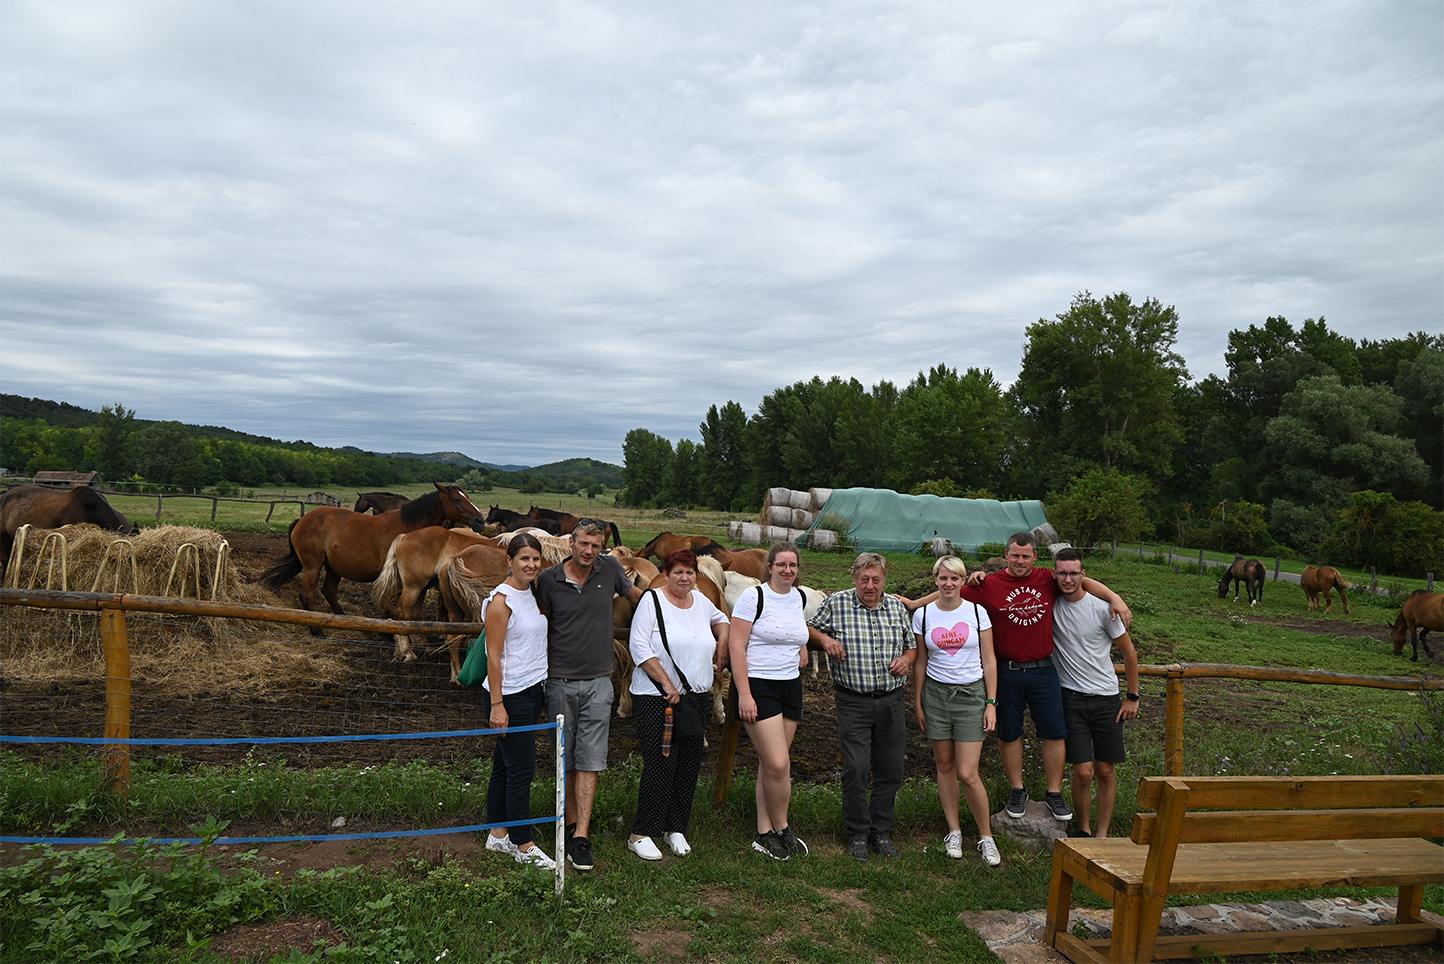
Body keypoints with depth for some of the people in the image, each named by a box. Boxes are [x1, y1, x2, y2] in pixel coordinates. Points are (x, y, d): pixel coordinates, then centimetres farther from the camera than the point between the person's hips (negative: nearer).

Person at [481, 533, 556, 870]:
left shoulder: (531, 594, 10)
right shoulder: (501, 600, -15)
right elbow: (494, 656, -16)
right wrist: (497, 705, -18)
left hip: (532, 690, 8)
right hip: (510, 694, -8)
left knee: (505, 765, 16)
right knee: (521, 769, -2)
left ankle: (498, 835, 26)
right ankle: (524, 847, 7)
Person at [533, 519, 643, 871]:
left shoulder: (610, 570, -1)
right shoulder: (548, 580, -4)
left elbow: (634, 594, 20)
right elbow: (539, 627, 5)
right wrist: (540, 670, 2)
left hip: (598, 683, 0)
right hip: (560, 683, 0)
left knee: (590, 761, -4)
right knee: (565, 760, 11)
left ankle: (581, 837, -1)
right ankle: (572, 823, 28)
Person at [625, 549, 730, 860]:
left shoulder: (701, 601, 10)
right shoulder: (652, 600, -7)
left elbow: (721, 621, 32)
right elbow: (639, 647, -13)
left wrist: (721, 652, 15)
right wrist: (667, 684, -16)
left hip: (695, 696, 6)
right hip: (655, 697, -6)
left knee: (689, 766, 8)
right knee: (660, 764, -8)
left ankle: (676, 829, 23)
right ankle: (641, 834, 4)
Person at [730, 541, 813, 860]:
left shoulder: (799, 598, 11)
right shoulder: (754, 597, -9)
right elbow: (736, 645, -13)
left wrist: (801, 650, 12)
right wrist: (744, 694, -17)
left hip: (791, 686, 6)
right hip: (758, 686, -6)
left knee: (770, 764, 9)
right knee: (778, 764, -11)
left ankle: (765, 835, 18)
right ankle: (782, 831, 10)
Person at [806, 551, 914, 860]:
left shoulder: (897, 608, 7)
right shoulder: (836, 604, -3)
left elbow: (913, 646, 18)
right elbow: (809, 629, 8)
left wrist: (906, 659, -3)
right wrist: (824, 640, -12)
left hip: (892, 701, 3)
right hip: (853, 703, -3)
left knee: (890, 770, 8)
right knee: (855, 768, -5)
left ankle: (880, 831, 25)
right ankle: (858, 834, 15)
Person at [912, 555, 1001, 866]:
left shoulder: (977, 612, -2)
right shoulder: (923, 615, 1)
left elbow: (989, 660, 2)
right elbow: (920, 662, 7)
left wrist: (991, 703, -3)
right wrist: (917, 703, 7)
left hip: (971, 694, -2)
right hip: (936, 694, 2)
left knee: (967, 773, -6)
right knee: (944, 765, 8)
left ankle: (986, 835, 13)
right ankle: (954, 831, 24)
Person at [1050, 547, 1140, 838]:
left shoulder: (1102, 608, -8)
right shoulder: (1049, 604, -4)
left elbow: (1129, 652, 3)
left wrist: (1132, 697, 5)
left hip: (1106, 698, 0)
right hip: (1071, 697, 0)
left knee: (1106, 770, 6)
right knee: (1083, 771, -4)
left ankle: (1102, 834, 20)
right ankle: (1083, 830, 16)